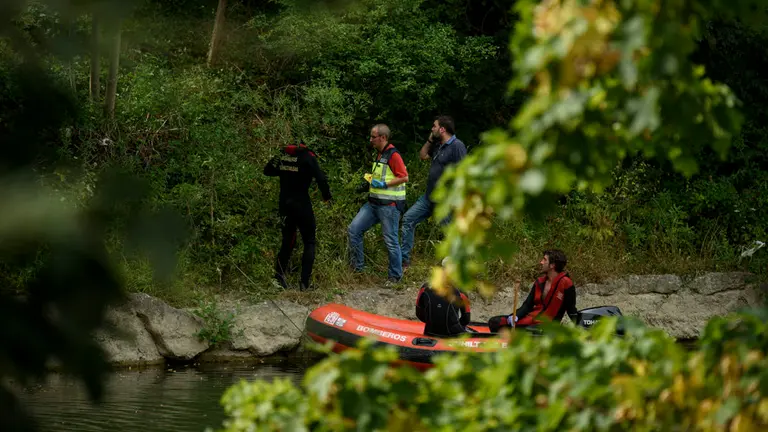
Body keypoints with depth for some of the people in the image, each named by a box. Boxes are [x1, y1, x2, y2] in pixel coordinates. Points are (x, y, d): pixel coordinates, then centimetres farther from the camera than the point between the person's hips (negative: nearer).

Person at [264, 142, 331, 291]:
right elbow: (321, 178, -17)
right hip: (302, 205, -5)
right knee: (309, 242, 5)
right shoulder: (308, 158, -11)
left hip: (285, 205, 5)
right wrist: (326, 196, -2)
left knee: (287, 241, 18)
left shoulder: (283, 155, 4)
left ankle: (279, 277, 12)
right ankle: (305, 283, -5)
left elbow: (267, 171, 16)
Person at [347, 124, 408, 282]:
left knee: (390, 240, -3)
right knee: (354, 229, 2)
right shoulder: (379, 154, 16)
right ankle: (357, 268, 7)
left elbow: (404, 177, -19)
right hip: (374, 202, 9)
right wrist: (372, 181, 14)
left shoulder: (393, 155, -13)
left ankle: (395, 276, 9)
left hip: (389, 204, -9)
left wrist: (384, 184, -21)